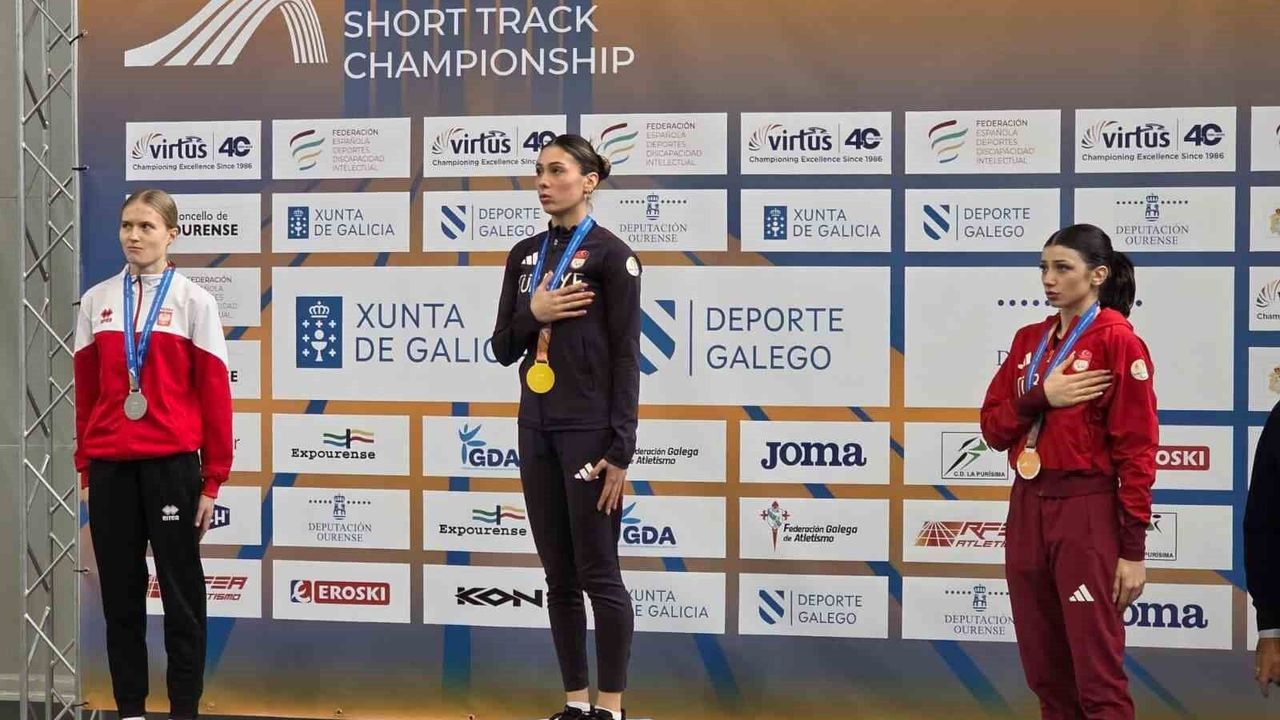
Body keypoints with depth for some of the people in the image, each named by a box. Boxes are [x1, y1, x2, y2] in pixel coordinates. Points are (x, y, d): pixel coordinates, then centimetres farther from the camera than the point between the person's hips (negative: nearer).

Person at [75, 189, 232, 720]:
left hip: (172, 466, -3)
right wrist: (85, 470, 9)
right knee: (120, 594, 9)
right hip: (111, 469, 3)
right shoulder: (96, 301, 8)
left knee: (181, 593, 4)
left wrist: (212, 480, -5)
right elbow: (86, 391, 11)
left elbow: (214, 392, -2)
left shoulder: (193, 301, -2)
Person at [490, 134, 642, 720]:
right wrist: (532, 311, -9)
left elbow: (627, 357, -10)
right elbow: (503, 349, 12)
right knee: (559, 577, 9)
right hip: (536, 429, 7)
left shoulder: (611, 255, -7)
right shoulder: (524, 255, 12)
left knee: (598, 575, -3)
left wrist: (620, 450, -15)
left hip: (589, 431, -6)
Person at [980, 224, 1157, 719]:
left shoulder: (1117, 341, -9)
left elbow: (1136, 450, -11)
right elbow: (994, 430, 9)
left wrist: (1132, 548, -14)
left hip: (1087, 511, -7)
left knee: (1097, 676, -4)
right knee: (1045, 672, 12)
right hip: (1028, 507, 7)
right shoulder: (1029, 339, 12)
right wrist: (1039, 397, -10)